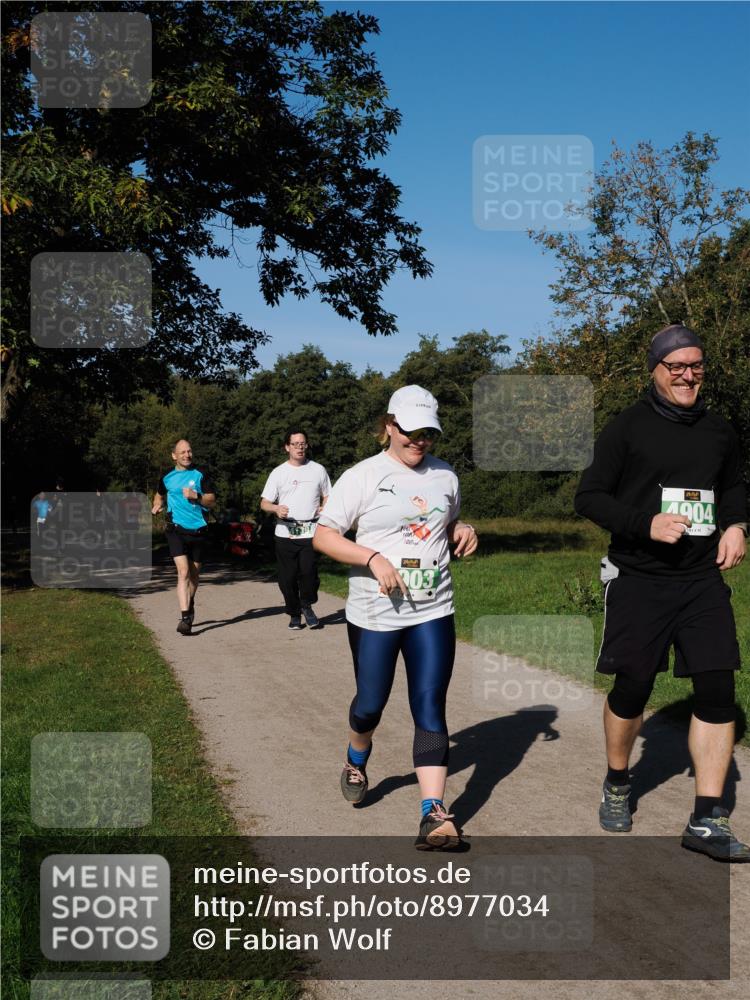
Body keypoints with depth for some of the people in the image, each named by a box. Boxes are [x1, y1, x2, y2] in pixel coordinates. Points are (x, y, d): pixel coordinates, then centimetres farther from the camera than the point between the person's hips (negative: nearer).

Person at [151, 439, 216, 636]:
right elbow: (160, 494, 28)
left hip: (198, 530, 1)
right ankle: (185, 618, -22)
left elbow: (212, 501, 0)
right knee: (183, 572, -16)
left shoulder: (200, 476, 3)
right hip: (176, 531, -1)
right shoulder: (167, 478, 8)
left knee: (194, 573, 14)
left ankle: (190, 604, 41)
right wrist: (158, 505, 8)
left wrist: (196, 496, -17)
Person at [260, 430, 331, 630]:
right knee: (288, 577, 2)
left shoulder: (318, 470, 11)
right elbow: (264, 503, 7)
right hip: (285, 533, 1)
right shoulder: (278, 473, 8)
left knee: (308, 571, -16)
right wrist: (276, 509, -16)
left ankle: (307, 606, 9)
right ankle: (294, 614, 19)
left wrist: (325, 508, -5)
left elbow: (327, 497, 18)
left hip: (310, 532, -1)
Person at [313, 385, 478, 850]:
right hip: (375, 615, -2)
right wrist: (373, 557, -21)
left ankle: (435, 813, -6)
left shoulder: (445, 476, 7)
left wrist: (464, 532, -1)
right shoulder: (363, 477, -6)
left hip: (433, 614, 2)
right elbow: (323, 536, -8)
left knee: (430, 708, -5)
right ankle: (356, 763, 45)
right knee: (371, 703, 13)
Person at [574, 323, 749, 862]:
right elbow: (589, 496, -5)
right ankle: (617, 785, 31)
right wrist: (647, 524, -18)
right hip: (639, 579, -3)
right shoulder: (628, 427, -4)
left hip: (703, 578, 4)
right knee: (633, 686, 3)